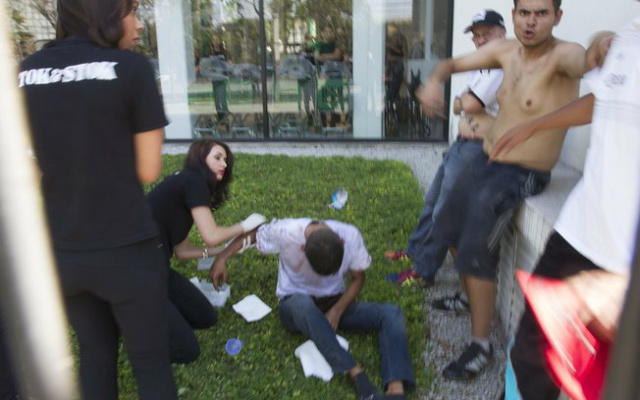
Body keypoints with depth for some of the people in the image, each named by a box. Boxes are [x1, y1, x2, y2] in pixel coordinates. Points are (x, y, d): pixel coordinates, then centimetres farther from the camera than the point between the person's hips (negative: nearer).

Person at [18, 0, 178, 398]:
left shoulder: (26, 73, 4)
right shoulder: (132, 67, -12)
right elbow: (148, 171, -10)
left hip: (61, 251, 6)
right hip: (125, 250, -5)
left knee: (96, 355, 26)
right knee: (152, 363, 14)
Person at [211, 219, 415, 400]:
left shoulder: (351, 236, -19)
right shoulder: (286, 232, -24)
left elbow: (358, 278, -5)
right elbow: (251, 233, -5)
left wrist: (336, 311, -17)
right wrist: (221, 258, -13)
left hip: (336, 302, 3)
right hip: (296, 306, -2)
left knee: (391, 313, -21)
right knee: (304, 304, -41)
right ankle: (358, 376, -39)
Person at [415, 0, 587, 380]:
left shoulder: (565, 54, -20)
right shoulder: (505, 50, -1)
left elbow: (587, 57, -43)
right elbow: (452, 63, 8)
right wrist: (434, 81, -14)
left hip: (522, 176, -7)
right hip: (483, 161, 8)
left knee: (476, 251, -14)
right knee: (452, 232, 18)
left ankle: (481, 347, 6)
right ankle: (473, 297, 43)